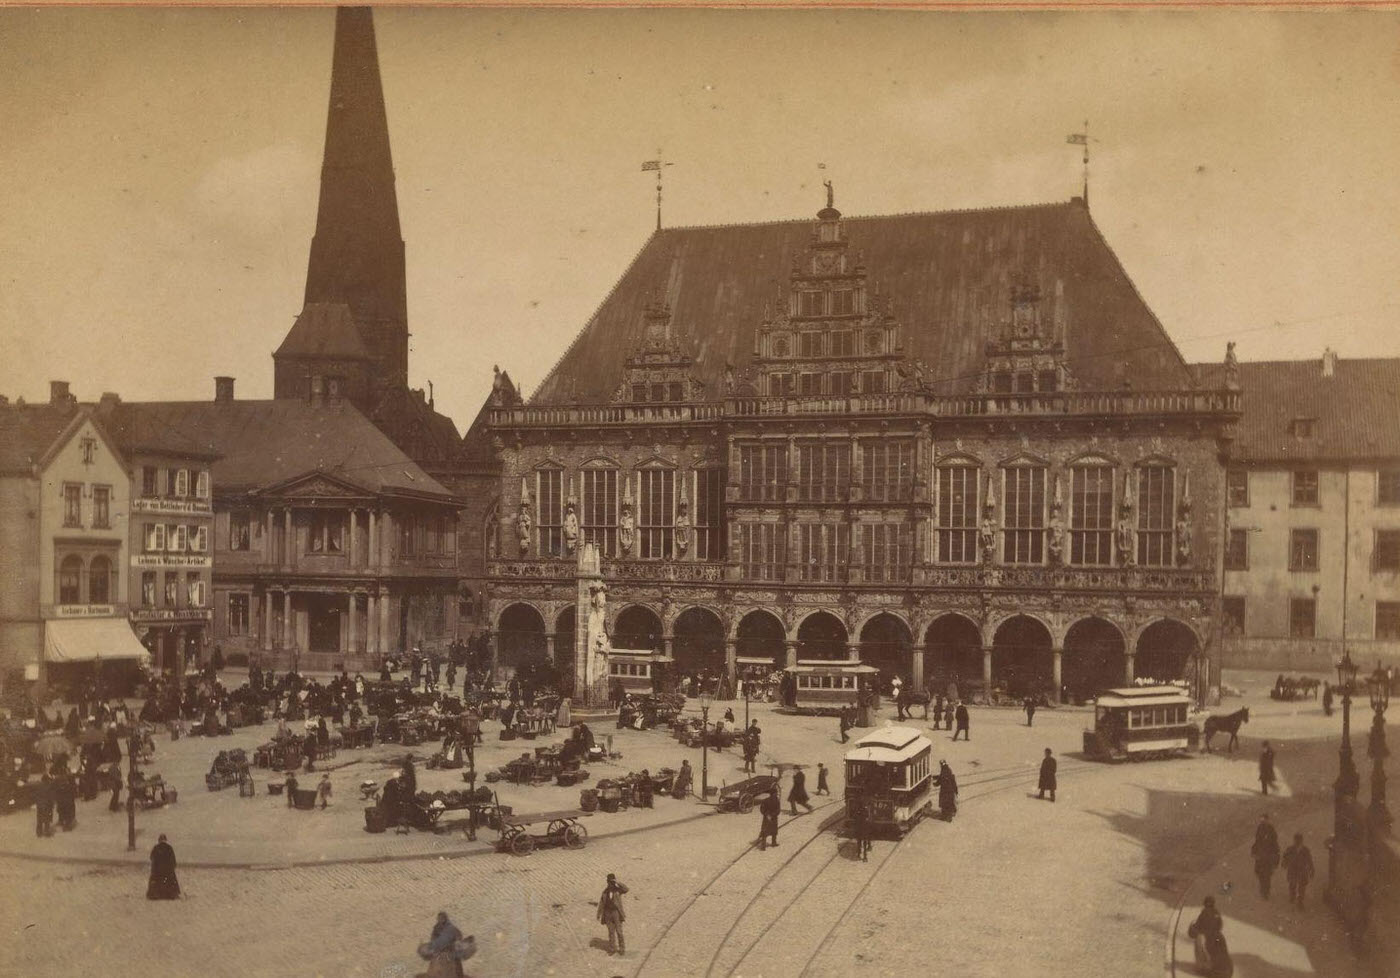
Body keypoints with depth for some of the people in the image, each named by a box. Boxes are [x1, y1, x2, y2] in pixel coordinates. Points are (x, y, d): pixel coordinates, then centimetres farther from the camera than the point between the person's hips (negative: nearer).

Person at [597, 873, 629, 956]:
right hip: (608, 913, 3)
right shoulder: (605, 891, 4)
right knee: (611, 931, 9)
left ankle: (622, 949, 10)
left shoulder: (618, 889, -6)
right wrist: (599, 914, 6)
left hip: (616, 913, -3)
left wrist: (617, 882, -29)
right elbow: (601, 903, 8)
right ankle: (612, 949, 19)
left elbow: (626, 889, -29)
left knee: (619, 931, -1)